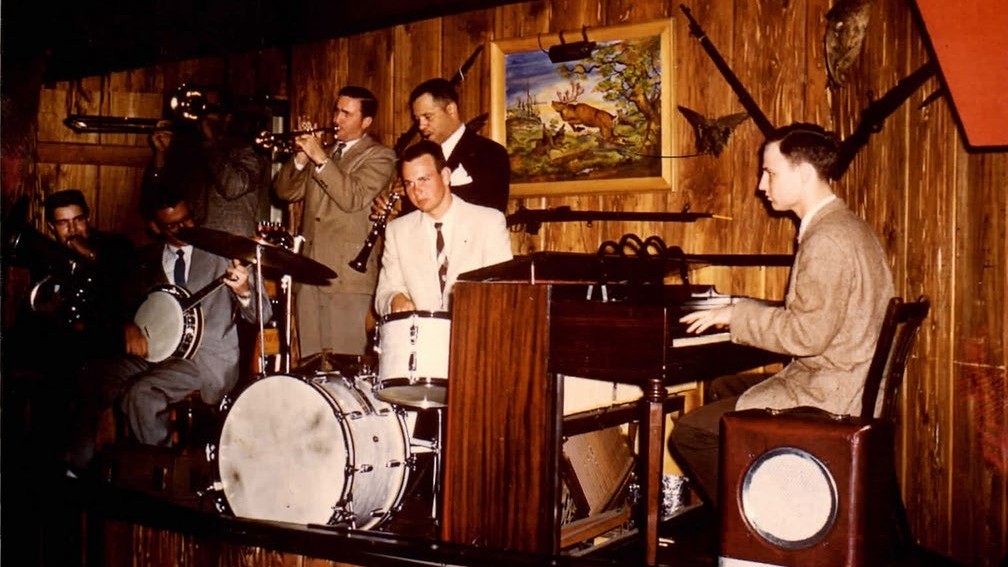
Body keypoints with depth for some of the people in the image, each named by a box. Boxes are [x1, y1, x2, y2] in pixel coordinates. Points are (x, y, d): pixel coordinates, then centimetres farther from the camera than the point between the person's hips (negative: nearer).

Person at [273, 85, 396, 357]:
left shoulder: (379, 156, 1)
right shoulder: (322, 151, 21)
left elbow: (353, 198, -15)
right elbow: (285, 191, 12)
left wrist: (321, 159, -18)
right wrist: (301, 157, -3)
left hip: (348, 273, -6)